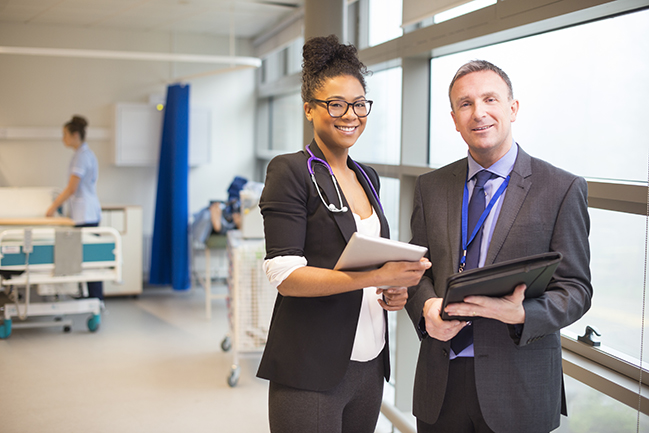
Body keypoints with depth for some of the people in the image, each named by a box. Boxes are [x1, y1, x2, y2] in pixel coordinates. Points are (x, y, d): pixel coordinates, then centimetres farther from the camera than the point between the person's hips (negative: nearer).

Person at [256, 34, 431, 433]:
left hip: (369, 365, 7)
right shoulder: (290, 171, -8)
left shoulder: (368, 177, 13)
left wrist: (396, 290, 1)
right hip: (311, 369, -6)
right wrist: (376, 277, -25)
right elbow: (285, 275, -17)